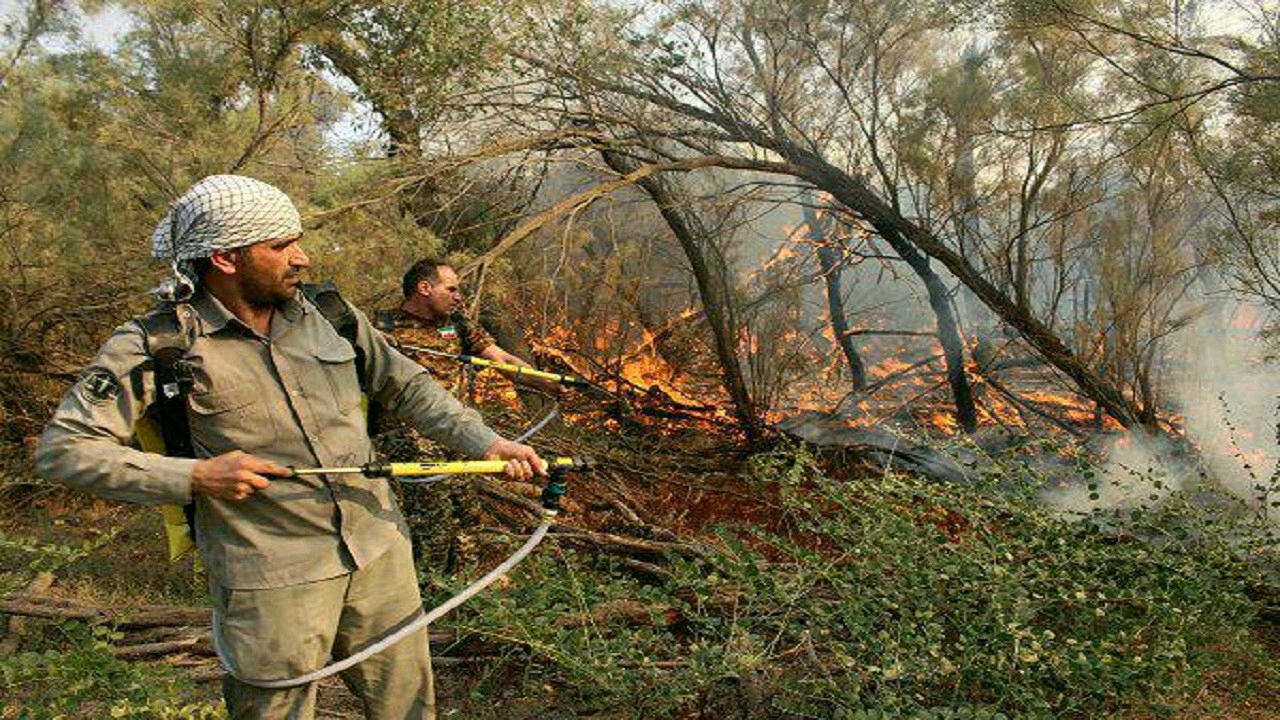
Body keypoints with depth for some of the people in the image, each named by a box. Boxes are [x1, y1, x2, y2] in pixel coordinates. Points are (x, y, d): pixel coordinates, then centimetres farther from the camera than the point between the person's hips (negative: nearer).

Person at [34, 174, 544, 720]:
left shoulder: (328, 312, 3)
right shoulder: (155, 345, -10)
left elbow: (406, 384, 10)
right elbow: (62, 448, -8)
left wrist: (484, 442, -1)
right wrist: (192, 477, -17)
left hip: (379, 552, 4)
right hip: (271, 582, -4)